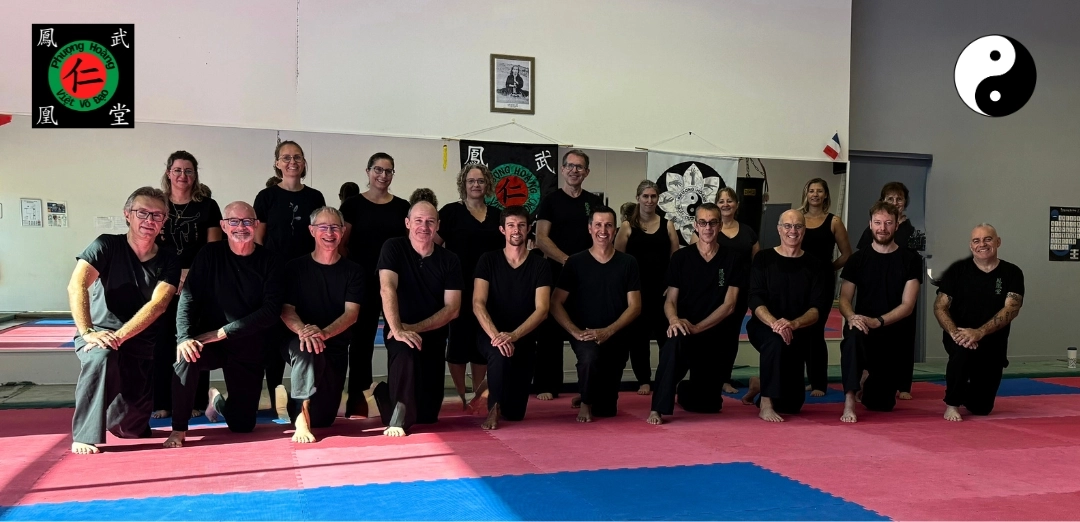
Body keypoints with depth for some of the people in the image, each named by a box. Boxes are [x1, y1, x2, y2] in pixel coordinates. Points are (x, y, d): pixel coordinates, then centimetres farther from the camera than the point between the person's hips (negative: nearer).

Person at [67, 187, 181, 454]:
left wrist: (119, 337, -28)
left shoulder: (168, 261, -2)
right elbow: (76, 286, -20)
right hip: (99, 332, -2)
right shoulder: (107, 245, -6)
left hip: (141, 346, 3)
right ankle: (84, 436, -23)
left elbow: (157, 305, -15)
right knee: (101, 356, -39)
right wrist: (87, 332, -33)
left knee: (133, 427, -3)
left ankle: (114, 412, 36)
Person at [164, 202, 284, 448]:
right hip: (209, 341, 0)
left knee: (242, 425, 4)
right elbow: (188, 298, -12)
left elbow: (271, 311, -15)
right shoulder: (210, 254, -4)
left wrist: (223, 332, -21)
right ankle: (179, 428, -15)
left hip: (249, 348, 1)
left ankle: (218, 401, 41)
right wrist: (184, 337, -29)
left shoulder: (270, 261, -7)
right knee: (185, 357, -36)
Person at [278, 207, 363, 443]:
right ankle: (301, 415, -36)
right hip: (299, 342, -2)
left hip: (335, 348, 2)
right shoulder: (295, 267, 1)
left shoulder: (352, 271, 1)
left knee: (322, 419, 1)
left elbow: (351, 313, -10)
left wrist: (324, 332, -30)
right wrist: (302, 330, -31)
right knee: (308, 348, -40)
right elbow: (286, 309, -7)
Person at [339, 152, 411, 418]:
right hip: (363, 281, -2)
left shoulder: (402, 207, 10)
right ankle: (357, 399, 9)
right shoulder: (353, 204, 2)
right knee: (362, 339, 2)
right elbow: (342, 245, 2)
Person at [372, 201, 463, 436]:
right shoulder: (394, 248, -8)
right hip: (402, 333, -3)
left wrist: (415, 328, -18)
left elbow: (452, 308, -6)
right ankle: (398, 417, -23)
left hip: (434, 336, 4)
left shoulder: (449, 260, -1)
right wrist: (398, 330, -35)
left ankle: (388, 393, 37)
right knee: (405, 351, -41)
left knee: (427, 415, 5)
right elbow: (387, 289, -21)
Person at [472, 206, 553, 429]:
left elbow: (542, 309, -13)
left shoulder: (539, 266, -4)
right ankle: (494, 407, -17)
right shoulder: (488, 261, -5)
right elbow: (478, 304, -13)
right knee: (499, 351, -40)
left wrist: (513, 336, -29)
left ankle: (491, 386, 37)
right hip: (490, 335, -2)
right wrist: (495, 335, -31)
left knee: (515, 413, 2)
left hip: (523, 339, 2)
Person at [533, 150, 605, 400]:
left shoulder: (595, 202, 12)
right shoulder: (550, 201, 3)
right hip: (558, 274, -2)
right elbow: (541, 240, -6)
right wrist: (568, 260, -15)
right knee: (551, 331, -1)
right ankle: (545, 386, 4)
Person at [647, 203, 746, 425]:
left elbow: (729, 305, -7)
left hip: (714, 336, 2)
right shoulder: (680, 258, 0)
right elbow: (670, 300, -2)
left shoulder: (733, 259, -1)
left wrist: (697, 327, -19)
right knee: (674, 343, -39)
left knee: (708, 404, 11)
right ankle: (657, 409, -29)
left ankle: (685, 390, 47)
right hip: (684, 331, -1)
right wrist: (674, 320, -26)